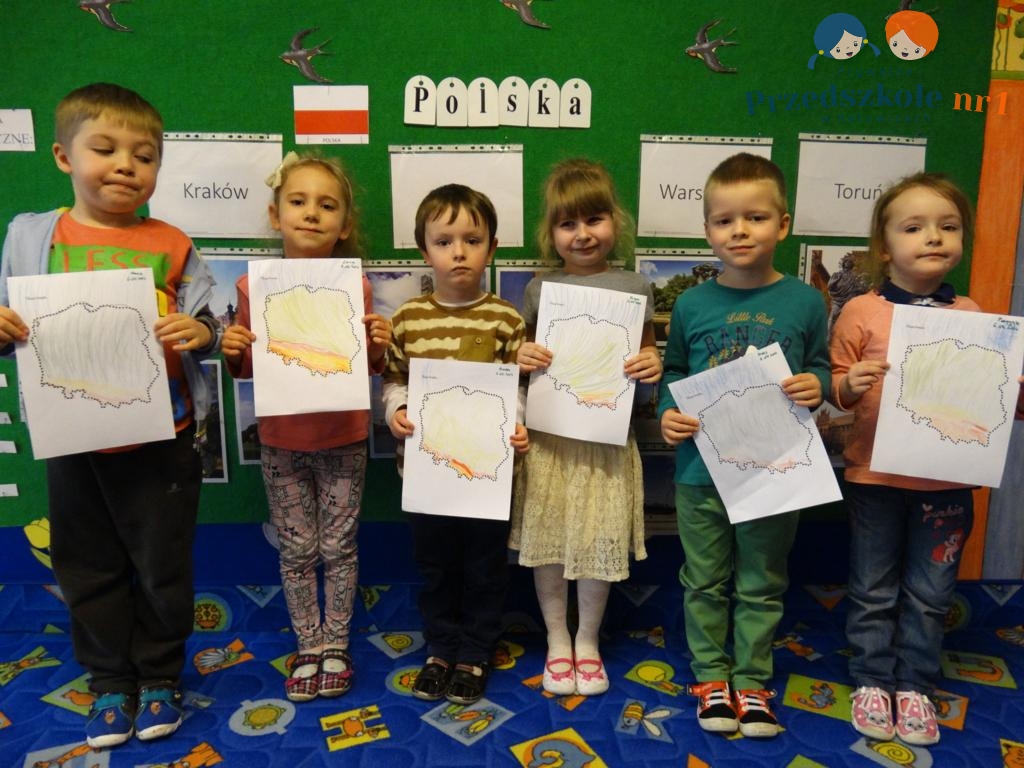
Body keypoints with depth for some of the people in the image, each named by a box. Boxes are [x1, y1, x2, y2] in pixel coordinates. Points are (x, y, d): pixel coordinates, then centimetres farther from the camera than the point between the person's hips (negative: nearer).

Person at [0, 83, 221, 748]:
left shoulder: (172, 246, -2)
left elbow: (206, 330, 3)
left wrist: (201, 333, -19)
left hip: (161, 439, -1)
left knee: (163, 566, 11)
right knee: (90, 569, 16)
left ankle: (159, 677, 34)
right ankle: (109, 681, 37)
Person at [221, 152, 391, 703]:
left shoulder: (355, 286, -6)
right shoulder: (255, 286, -4)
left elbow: (369, 368, 3)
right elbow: (247, 370, 6)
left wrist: (378, 345, -17)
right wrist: (232, 352, -15)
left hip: (343, 440, -1)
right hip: (281, 442, 1)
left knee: (339, 547, 11)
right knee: (297, 551, 13)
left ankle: (335, 643, 31)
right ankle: (308, 645, 32)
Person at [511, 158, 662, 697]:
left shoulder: (634, 288, 0)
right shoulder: (539, 288, 1)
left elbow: (645, 359, 9)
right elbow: (522, 355, 9)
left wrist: (653, 367, -12)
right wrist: (521, 360, -13)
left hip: (608, 437, 0)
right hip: (547, 435, 1)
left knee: (599, 543, 9)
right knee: (547, 542, 9)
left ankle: (588, 641, 33)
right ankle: (557, 641, 32)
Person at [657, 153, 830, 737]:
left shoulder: (805, 301, -4)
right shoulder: (692, 305, -3)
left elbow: (822, 365, 7)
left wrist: (816, 385, -15)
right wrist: (668, 413, -11)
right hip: (701, 470, 1)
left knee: (762, 584, 15)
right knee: (705, 581, 15)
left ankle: (751, 680, 34)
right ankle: (712, 677, 34)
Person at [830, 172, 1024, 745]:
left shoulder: (971, 315, 3)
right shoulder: (862, 311, -6)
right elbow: (837, 389, -2)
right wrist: (850, 385, -23)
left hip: (948, 480, 2)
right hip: (876, 475, -2)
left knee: (931, 593, 14)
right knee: (874, 590, 12)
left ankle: (915, 685, 32)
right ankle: (873, 681, 30)